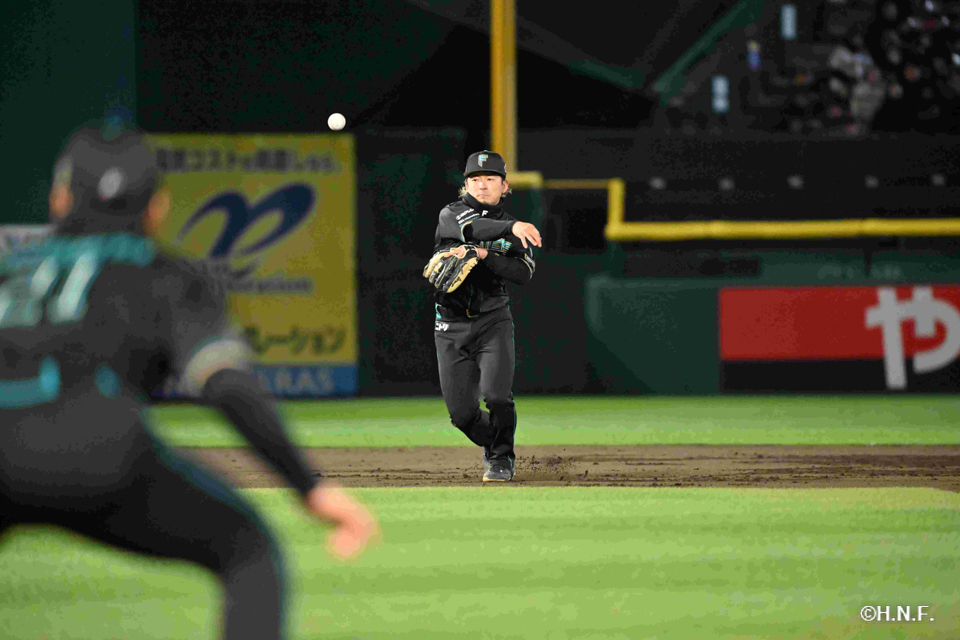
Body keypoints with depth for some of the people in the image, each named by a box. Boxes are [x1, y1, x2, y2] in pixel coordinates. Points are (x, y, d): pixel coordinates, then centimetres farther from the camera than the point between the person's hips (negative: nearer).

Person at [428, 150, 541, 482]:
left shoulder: (516, 236, 6)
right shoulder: (451, 214, -1)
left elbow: (523, 274, -11)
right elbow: (471, 227, -25)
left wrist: (483, 255, -24)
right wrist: (510, 227, -39)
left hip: (493, 321, 0)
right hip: (450, 327, 0)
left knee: (496, 396, -19)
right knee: (461, 411, 0)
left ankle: (502, 458, 6)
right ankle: (491, 443, 32)